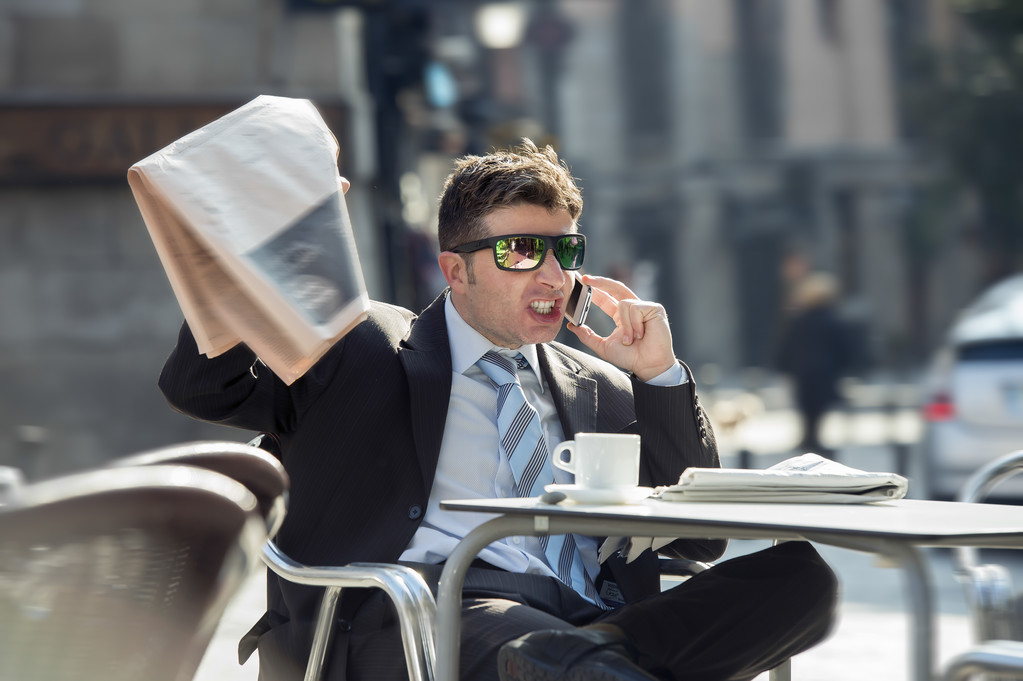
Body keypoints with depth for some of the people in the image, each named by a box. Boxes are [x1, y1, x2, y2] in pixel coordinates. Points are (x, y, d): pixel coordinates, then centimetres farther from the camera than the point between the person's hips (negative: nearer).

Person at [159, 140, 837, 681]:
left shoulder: (605, 389, 29)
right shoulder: (361, 347, 19)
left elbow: (699, 538, 24)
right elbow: (202, 384, 9)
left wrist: (659, 377, 13)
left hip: (584, 616, 5)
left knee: (799, 573, -23)